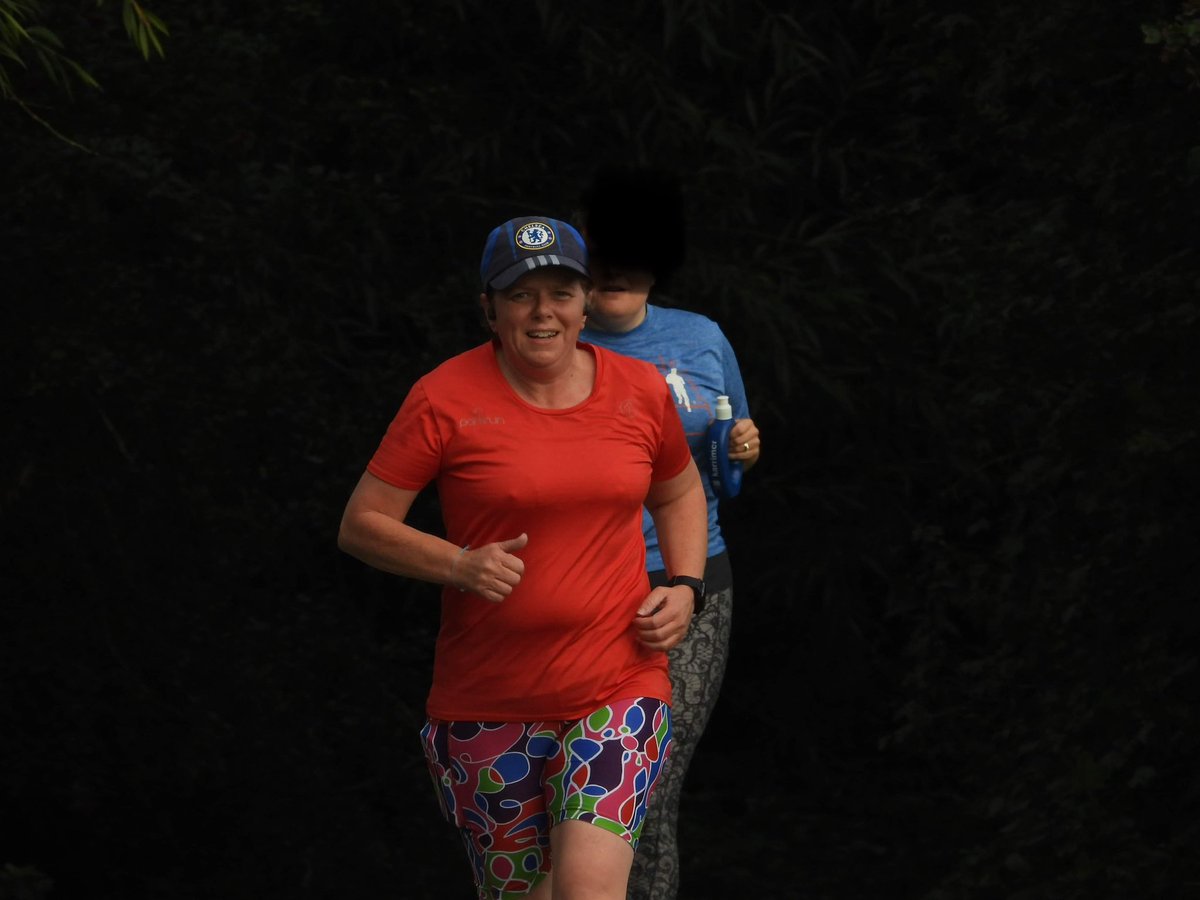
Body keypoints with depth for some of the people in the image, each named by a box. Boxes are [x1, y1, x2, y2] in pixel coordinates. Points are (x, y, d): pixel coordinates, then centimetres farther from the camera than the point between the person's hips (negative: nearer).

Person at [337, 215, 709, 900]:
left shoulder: (641, 391, 4)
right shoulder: (445, 398, -5)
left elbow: (680, 493, 24)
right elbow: (361, 525, -2)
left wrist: (685, 587, 6)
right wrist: (459, 566, -17)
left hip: (619, 690, 0)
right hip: (487, 706, 0)